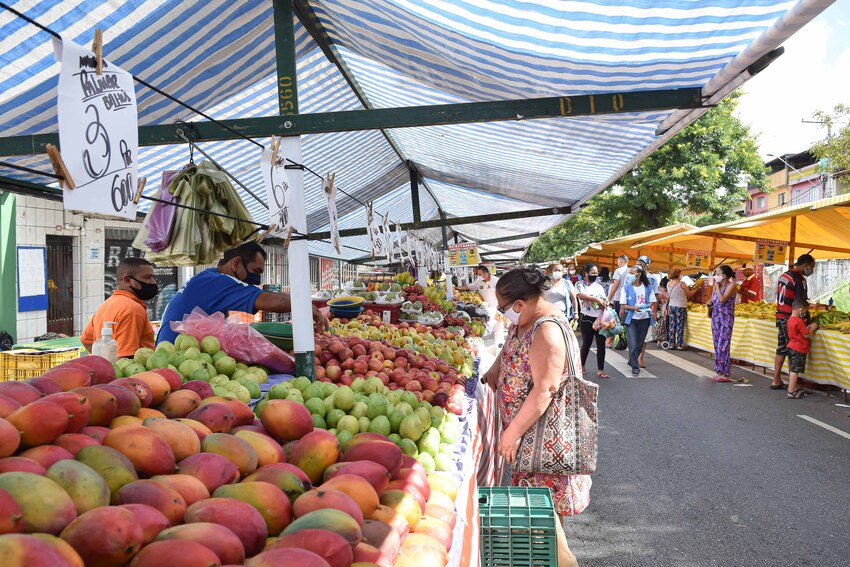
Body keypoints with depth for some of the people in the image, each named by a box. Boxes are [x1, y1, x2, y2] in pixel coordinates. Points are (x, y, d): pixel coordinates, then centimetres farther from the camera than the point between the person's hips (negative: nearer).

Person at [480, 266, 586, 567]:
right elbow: (511, 347, 25)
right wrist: (495, 369, 8)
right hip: (527, 425, 10)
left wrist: (513, 432, -24)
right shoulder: (526, 320, 5)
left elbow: (544, 391, -28)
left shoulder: (547, 332, -26)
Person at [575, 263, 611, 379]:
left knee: (601, 344, -1)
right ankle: (581, 366, 26)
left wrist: (605, 303, -11)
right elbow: (581, 295, -21)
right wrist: (597, 299, -23)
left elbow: (605, 300, 13)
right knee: (587, 343, 6)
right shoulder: (580, 284, -1)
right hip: (587, 318, -4)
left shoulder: (599, 285, 13)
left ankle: (600, 370, 1)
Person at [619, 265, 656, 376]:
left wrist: (649, 306, -16)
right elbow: (623, 306, -5)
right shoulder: (626, 288, -3)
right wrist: (634, 308, -22)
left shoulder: (647, 288, 4)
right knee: (633, 345, -10)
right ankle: (635, 367, 0)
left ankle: (632, 361, 35)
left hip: (644, 318, 3)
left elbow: (652, 302, 7)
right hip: (631, 319, -3)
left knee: (640, 344, 12)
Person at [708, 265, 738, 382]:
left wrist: (717, 286, -11)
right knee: (717, 345, 8)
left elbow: (722, 299, -21)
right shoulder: (717, 285, 12)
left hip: (726, 318, -8)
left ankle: (726, 373, -6)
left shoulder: (731, 285, -9)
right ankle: (719, 371, 14)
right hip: (715, 317, 8)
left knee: (723, 345, -10)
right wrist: (710, 305, 0)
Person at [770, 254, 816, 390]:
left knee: (781, 348, 13)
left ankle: (776, 380, 16)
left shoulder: (784, 275, 11)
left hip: (780, 316, 8)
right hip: (791, 319, -8)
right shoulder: (800, 280, -16)